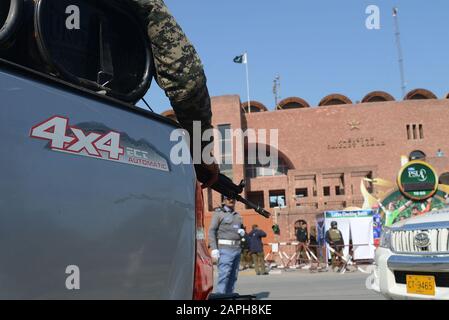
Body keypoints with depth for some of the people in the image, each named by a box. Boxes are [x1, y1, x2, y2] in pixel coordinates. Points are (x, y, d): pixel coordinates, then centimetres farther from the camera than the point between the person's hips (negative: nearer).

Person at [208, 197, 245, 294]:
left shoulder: (237, 215, 18)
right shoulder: (219, 213, 0)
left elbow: (241, 228, 30)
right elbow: (211, 231, -7)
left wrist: (242, 232, 4)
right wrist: (214, 249, -18)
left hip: (237, 249, 6)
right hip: (225, 249, -6)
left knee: (233, 276, 5)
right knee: (224, 275, -14)